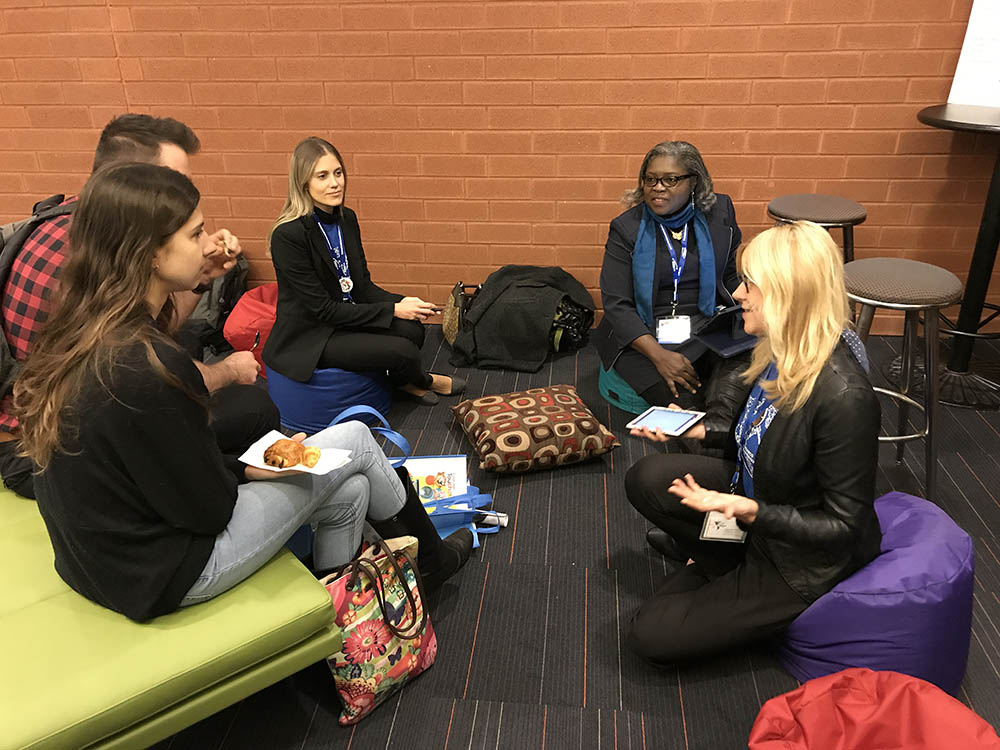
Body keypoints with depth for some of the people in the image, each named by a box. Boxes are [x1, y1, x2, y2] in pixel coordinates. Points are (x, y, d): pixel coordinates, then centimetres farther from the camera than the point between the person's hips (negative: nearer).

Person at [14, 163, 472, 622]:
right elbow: (207, 507, -21)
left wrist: (241, 466, 1)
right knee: (354, 439, 1)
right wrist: (247, 470, -2)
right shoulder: (146, 366, -32)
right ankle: (430, 561, 28)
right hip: (165, 575, -8)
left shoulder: (76, 338, -3)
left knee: (349, 492, 13)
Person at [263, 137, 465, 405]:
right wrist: (393, 310, -20)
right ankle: (423, 381, 15)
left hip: (347, 318, 7)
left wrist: (403, 303, -12)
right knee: (403, 350, -20)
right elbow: (323, 309, -21)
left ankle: (405, 381, 10)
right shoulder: (288, 235, -21)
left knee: (412, 330, -21)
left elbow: (363, 286, 7)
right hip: (308, 337, -6)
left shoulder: (346, 218, 2)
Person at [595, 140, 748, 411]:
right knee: (685, 403, -28)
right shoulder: (626, 228, -2)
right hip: (642, 336, -3)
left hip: (708, 326, 3)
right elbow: (616, 304, -8)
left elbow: (731, 276, 19)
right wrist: (659, 355, -21)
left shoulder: (719, 213, 6)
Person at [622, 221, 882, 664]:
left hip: (802, 562, -7)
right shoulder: (781, 353, -9)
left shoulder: (843, 396, -34)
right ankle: (726, 562, 12)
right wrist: (698, 429, 0)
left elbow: (844, 526, -25)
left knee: (651, 635, -7)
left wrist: (751, 511, -35)